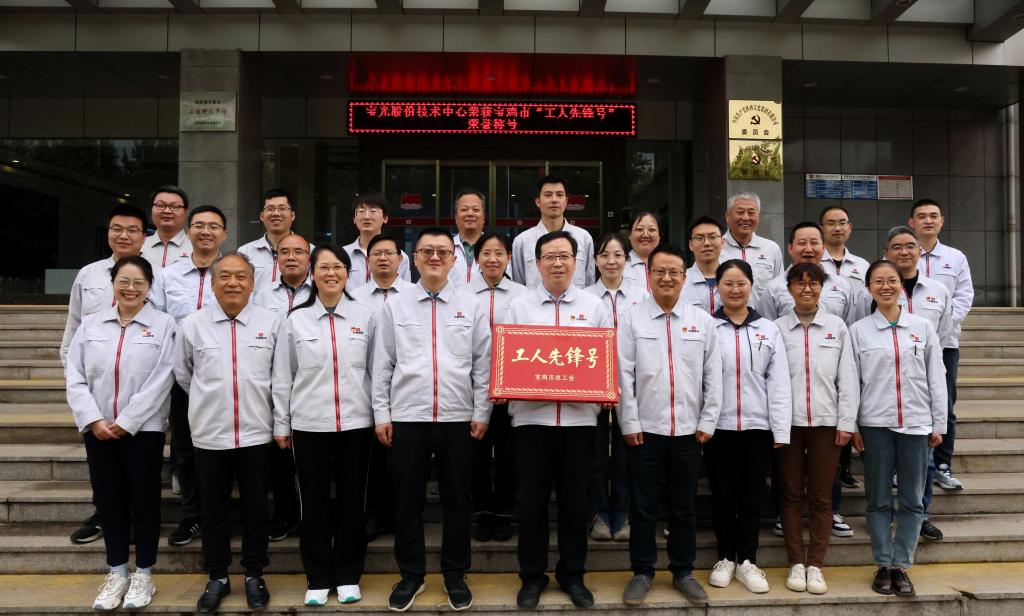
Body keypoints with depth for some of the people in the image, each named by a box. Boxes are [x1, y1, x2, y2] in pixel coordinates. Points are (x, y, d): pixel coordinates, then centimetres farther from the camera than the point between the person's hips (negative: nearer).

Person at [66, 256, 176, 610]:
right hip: (98, 430, 3)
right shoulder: (90, 324, 7)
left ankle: (143, 574, 19)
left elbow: (159, 382, -10)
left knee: (144, 501, 5)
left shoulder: (163, 325, -3)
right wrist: (94, 420, -9)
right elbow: (75, 378, 3)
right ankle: (117, 573, 25)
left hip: (143, 429, -3)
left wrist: (125, 423, -13)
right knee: (109, 500, 11)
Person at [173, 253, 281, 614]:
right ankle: (217, 578, 27)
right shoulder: (193, 324, 1)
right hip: (210, 434, 1)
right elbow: (182, 373, 14)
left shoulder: (271, 322, -2)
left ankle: (254, 576, 26)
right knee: (213, 512, 12)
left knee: (255, 510, 10)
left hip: (256, 434, 0)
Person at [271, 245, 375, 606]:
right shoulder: (295, 319, 3)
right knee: (315, 502, 7)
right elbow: (282, 378, 4)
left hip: (355, 423, 0)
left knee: (351, 500, 8)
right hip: (309, 425, 0)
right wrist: (281, 425, 3)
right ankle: (318, 577, 21)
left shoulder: (365, 317, 4)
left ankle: (348, 575, 22)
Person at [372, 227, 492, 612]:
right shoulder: (395, 306, 5)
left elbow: (484, 363, 3)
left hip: (458, 418, 0)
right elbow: (382, 365, 5)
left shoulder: (472, 306, 4)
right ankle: (411, 575, 25)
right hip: (407, 417, 0)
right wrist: (381, 414, 0)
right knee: (408, 500, 8)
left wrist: (482, 413, -1)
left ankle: (455, 575, 25)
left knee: (456, 500, 10)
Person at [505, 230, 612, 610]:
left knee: (575, 500, 10)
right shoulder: (519, 307, 6)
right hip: (531, 416, 0)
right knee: (532, 501, 7)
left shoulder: (594, 307, 8)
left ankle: (572, 575, 27)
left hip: (579, 417, 1)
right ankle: (532, 576, 24)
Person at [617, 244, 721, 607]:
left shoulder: (702, 320, 5)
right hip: (645, 429, -2)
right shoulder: (632, 319, -1)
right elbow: (623, 375, -4)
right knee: (643, 507, 8)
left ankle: (683, 572, 28)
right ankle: (642, 572, 22)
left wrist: (708, 421, 1)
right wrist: (630, 423, -7)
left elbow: (713, 375, 5)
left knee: (684, 507, 13)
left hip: (689, 430, 2)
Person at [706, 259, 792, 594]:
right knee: (722, 496, 9)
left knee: (752, 497, 9)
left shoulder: (769, 330, 6)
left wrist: (781, 431, -2)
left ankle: (747, 561, 21)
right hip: (718, 426, -1)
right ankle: (725, 558, 23)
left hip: (757, 426, 1)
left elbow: (779, 383, 3)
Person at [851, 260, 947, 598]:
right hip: (875, 424, -1)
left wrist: (938, 424, 3)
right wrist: (851, 425, -3)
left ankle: (902, 565, 16)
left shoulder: (923, 328, 5)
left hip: (916, 424, 1)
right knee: (879, 500, 5)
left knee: (912, 501, 5)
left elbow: (936, 379, 6)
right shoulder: (858, 330, 1)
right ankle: (883, 566, 16)